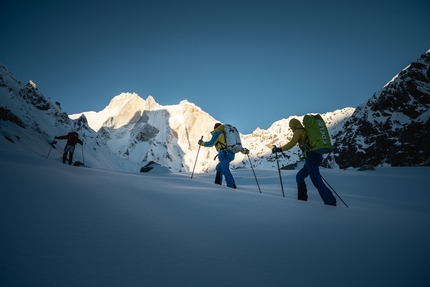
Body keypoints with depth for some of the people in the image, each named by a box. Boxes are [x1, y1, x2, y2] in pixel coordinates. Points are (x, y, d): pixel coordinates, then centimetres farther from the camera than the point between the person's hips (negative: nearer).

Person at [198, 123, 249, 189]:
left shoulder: (217, 133, 7)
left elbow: (211, 143, -2)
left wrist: (202, 143, 14)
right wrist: (243, 151, 31)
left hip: (224, 154, -9)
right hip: (231, 154, 9)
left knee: (225, 170, -16)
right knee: (219, 168, 22)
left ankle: (232, 186, -26)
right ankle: (218, 183, 21)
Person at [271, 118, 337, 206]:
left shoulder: (298, 131, 0)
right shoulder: (307, 131, 25)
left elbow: (292, 143, -14)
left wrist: (280, 149, -9)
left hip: (310, 157, -9)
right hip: (317, 156, 9)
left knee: (317, 181, -7)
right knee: (299, 177, 16)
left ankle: (330, 201, -7)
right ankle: (302, 198, 14)